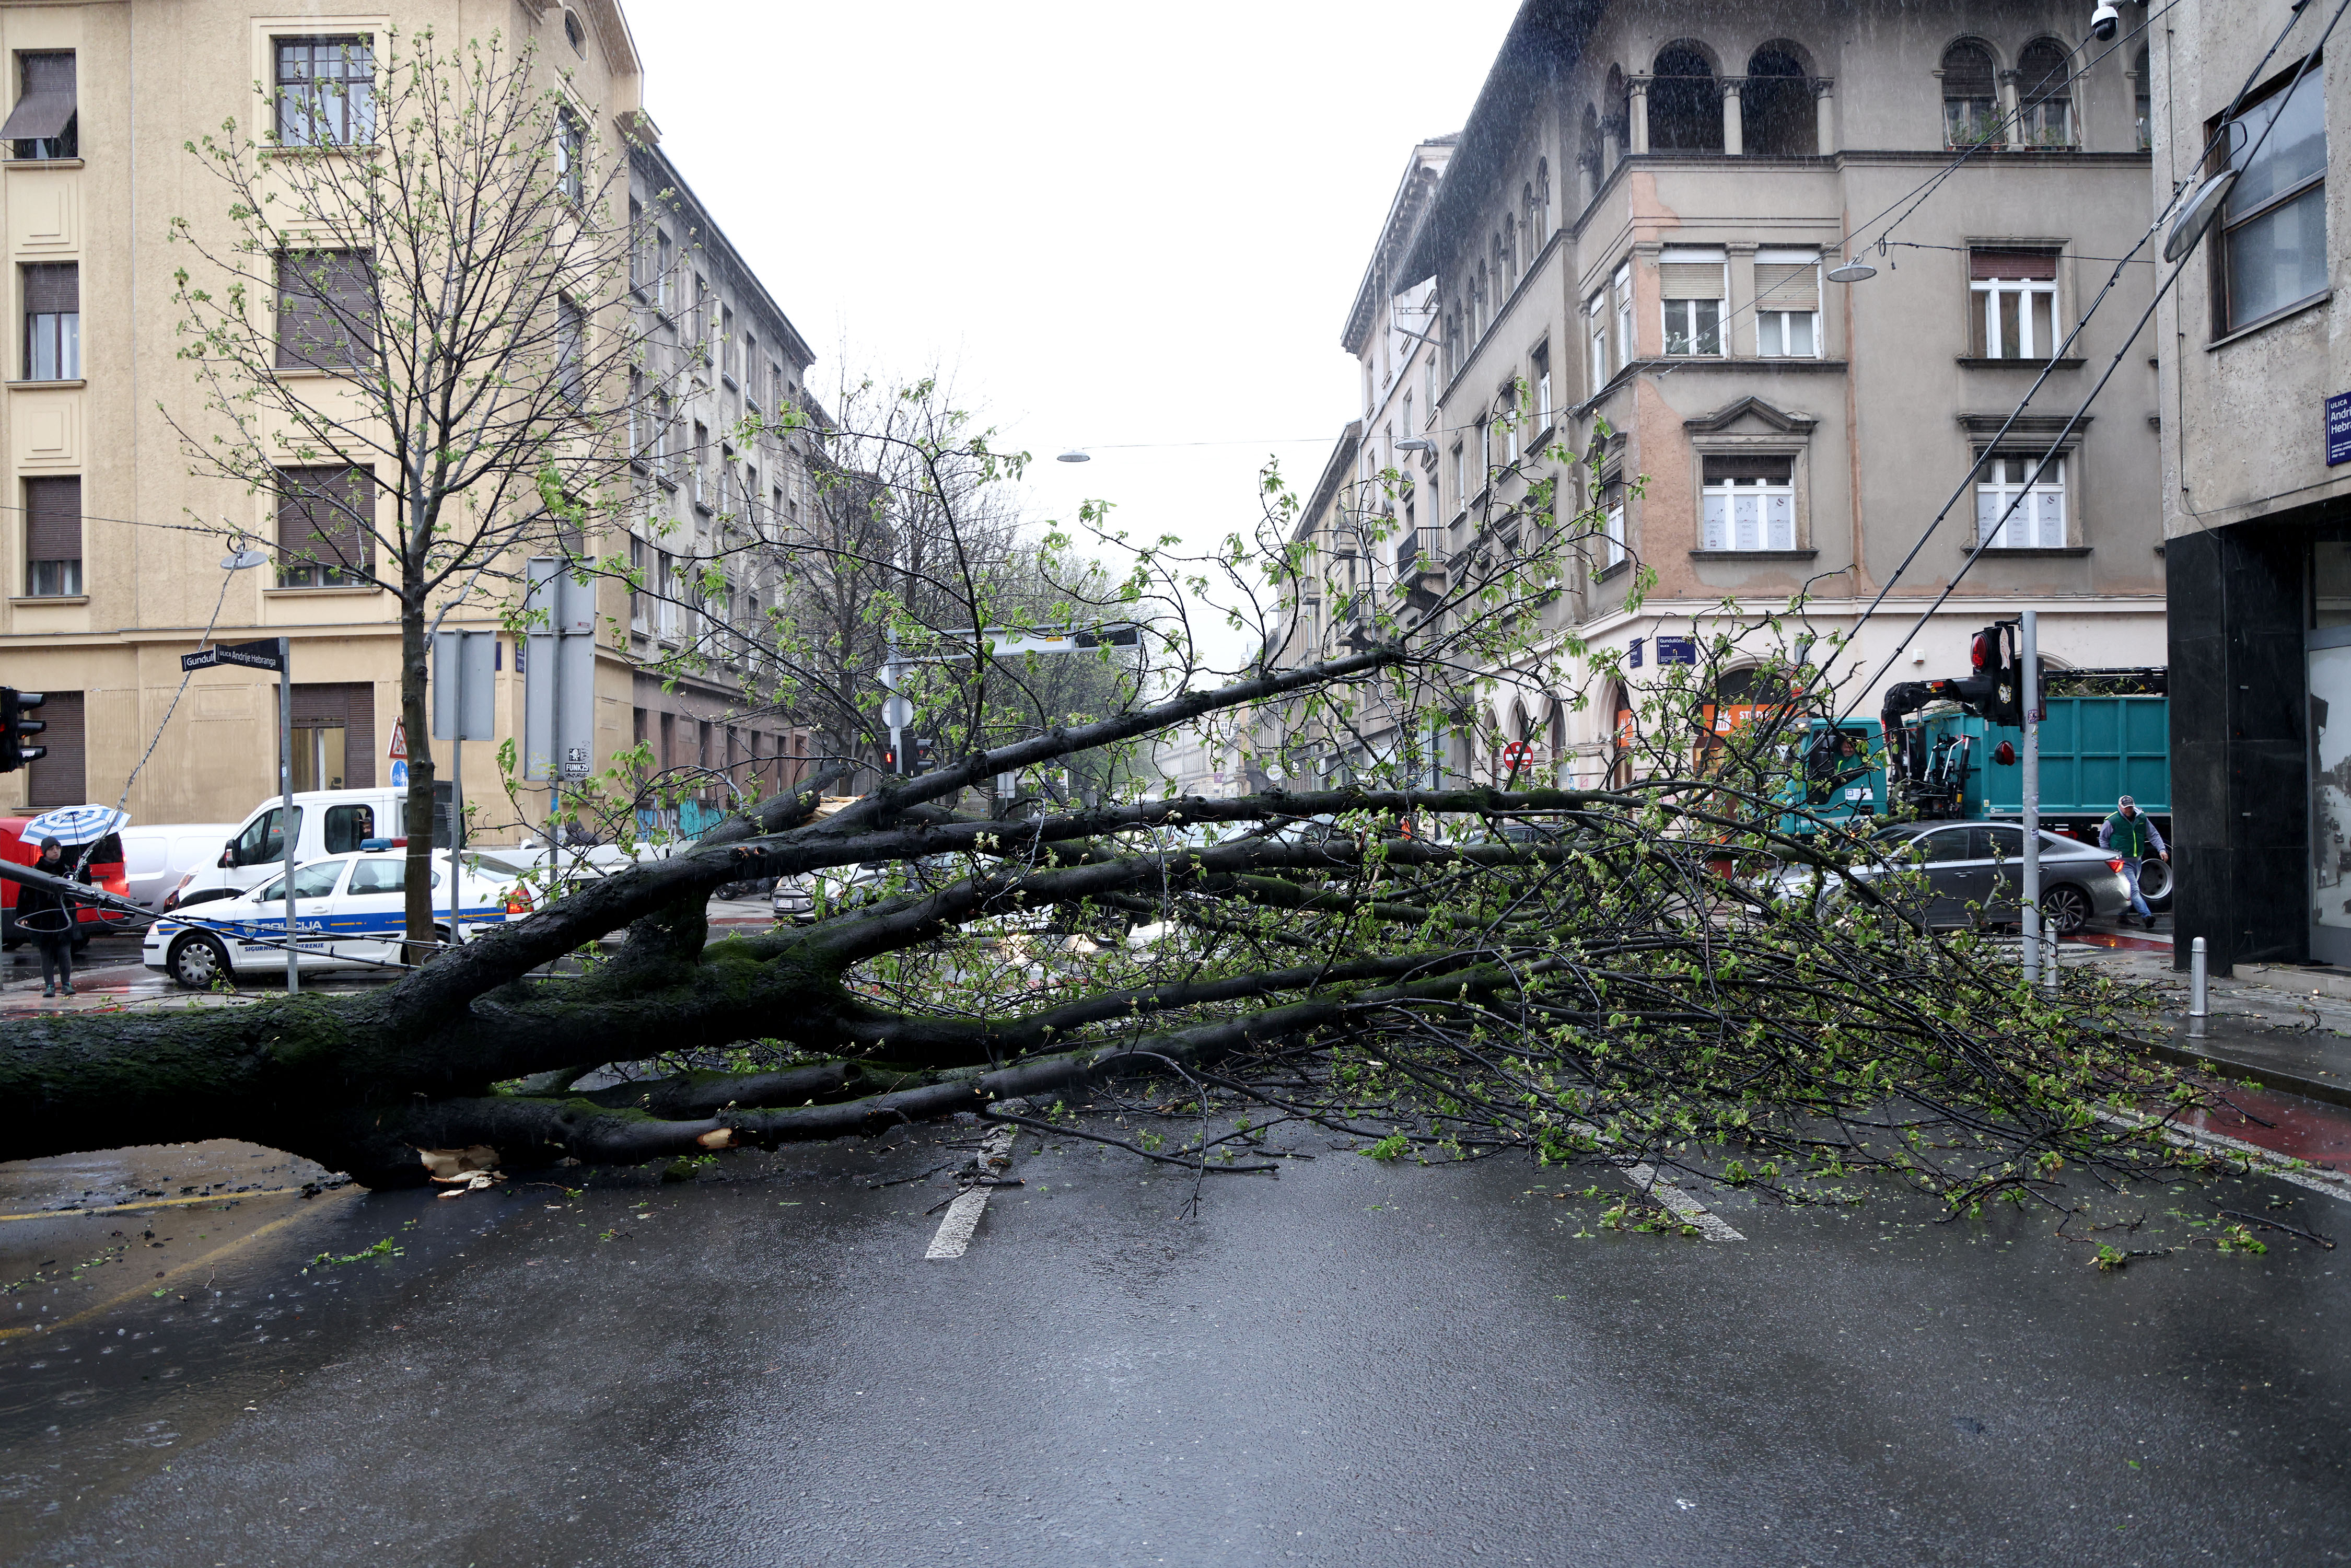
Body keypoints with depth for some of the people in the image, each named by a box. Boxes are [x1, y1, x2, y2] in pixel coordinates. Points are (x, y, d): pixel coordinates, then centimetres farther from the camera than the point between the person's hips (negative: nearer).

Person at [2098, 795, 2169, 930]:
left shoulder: (2142, 818, 5)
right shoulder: (2112, 821, -8)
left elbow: (2154, 835, 14)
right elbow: (2103, 838, 5)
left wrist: (2161, 849, 1)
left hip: (2137, 860, 6)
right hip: (2123, 862, -6)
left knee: (2129, 890, 13)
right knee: (2134, 889, -16)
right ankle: (2146, 915, -27)